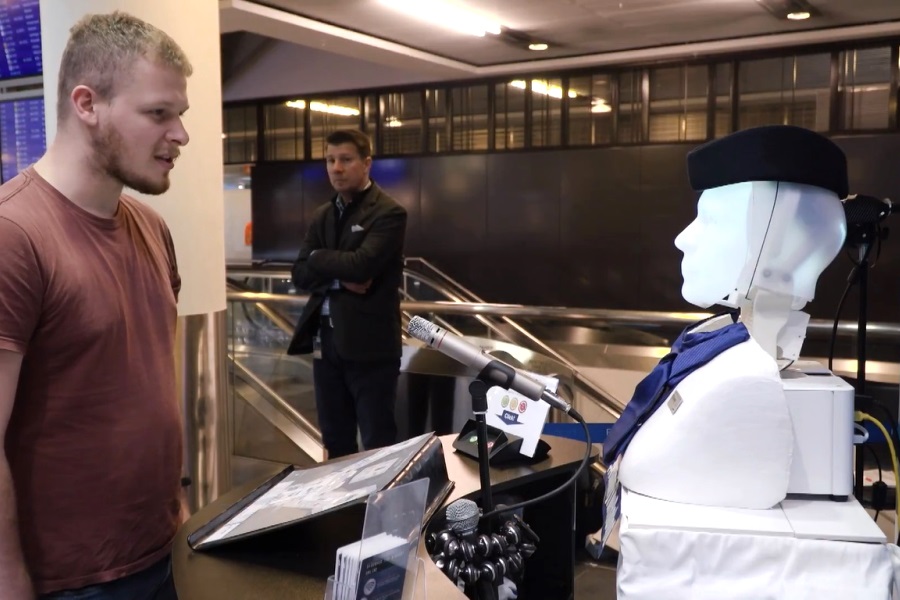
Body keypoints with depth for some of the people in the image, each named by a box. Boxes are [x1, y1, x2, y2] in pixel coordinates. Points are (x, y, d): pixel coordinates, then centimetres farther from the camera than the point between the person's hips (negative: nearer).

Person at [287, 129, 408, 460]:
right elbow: (300, 274, 5)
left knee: (379, 446, 2)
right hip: (326, 341, 7)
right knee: (335, 445, 16)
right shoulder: (322, 215, 14)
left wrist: (318, 257, -4)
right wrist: (339, 277, -13)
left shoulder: (388, 213, -8)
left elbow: (361, 265, -21)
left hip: (369, 343, -6)